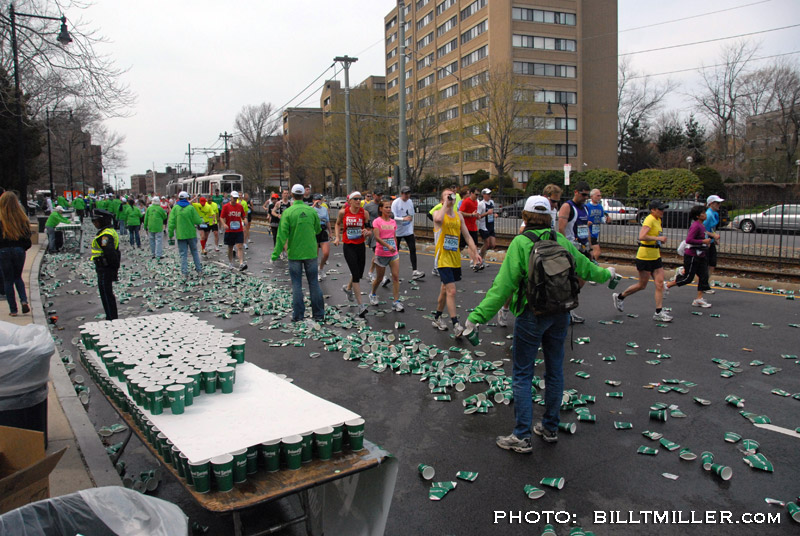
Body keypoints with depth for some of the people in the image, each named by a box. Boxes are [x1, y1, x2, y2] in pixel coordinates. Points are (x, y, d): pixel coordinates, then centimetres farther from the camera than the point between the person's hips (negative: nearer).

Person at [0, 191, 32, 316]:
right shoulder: (22, 218, -3)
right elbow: (27, 235, 1)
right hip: (19, 250, 3)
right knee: (18, 277, 20)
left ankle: (13, 309, 9)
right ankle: (24, 300, -2)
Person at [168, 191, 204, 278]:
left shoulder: (175, 208, -3)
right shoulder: (191, 208, -7)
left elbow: (171, 222, -4)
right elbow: (197, 221, -7)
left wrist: (171, 234, 3)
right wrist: (202, 220, 15)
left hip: (180, 235, 0)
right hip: (191, 234, 0)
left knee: (183, 254, 4)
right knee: (195, 252, 14)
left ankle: (185, 272, 0)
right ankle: (199, 270, 15)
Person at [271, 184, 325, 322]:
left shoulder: (287, 212, -10)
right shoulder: (312, 211, -3)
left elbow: (282, 234, -12)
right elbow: (318, 230, 8)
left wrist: (276, 253, -7)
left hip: (294, 253, -2)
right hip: (310, 252, 2)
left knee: (296, 284, 6)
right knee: (314, 283, 10)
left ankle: (298, 315, 9)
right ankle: (319, 314, 14)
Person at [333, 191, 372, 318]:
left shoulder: (364, 213, -4)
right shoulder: (343, 212, -6)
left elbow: (369, 231, 1)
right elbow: (337, 224, 13)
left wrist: (367, 233, -21)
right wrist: (337, 237, 0)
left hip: (361, 246, 3)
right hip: (348, 247, -3)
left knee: (359, 274, 16)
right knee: (356, 274, -11)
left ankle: (348, 288, 51)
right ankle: (360, 306, -7)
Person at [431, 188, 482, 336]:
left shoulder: (459, 216, 9)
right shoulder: (438, 213, -8)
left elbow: (467, 236, 10)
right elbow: (438, 219, -34)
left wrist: (475, 252, 0)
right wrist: (445, 203, -22)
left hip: (455, 259, 6)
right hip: (443, 259, -6)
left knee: (445, 289, 18)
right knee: (451, 291, -13)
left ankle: (437, 317, 35)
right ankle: (456, 325, -10)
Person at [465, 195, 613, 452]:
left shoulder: (520, 243, -12)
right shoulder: (561, 240, 3)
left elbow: (504, 284, -18)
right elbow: (583, 265, 19)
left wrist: (479, 315, -18)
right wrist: (605, 274, 41)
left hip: (531, 315, -5)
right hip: (560, 314, 6)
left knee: (522, 375, 4)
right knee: (555, 371, 16)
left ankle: (522, 437, 8)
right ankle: (550, 428, 30)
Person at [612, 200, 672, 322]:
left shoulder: (658, 220, 12)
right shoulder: (649, 220, -16)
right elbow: (641, 236, -31)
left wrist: (660, 240, 11)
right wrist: (658, 238, -27)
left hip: (655, 256, 9)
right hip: (645, 257, -9)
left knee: (660, 284, 0)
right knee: (642, 285, 3)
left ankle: (659, 312, 4)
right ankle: (619, 297, 24)